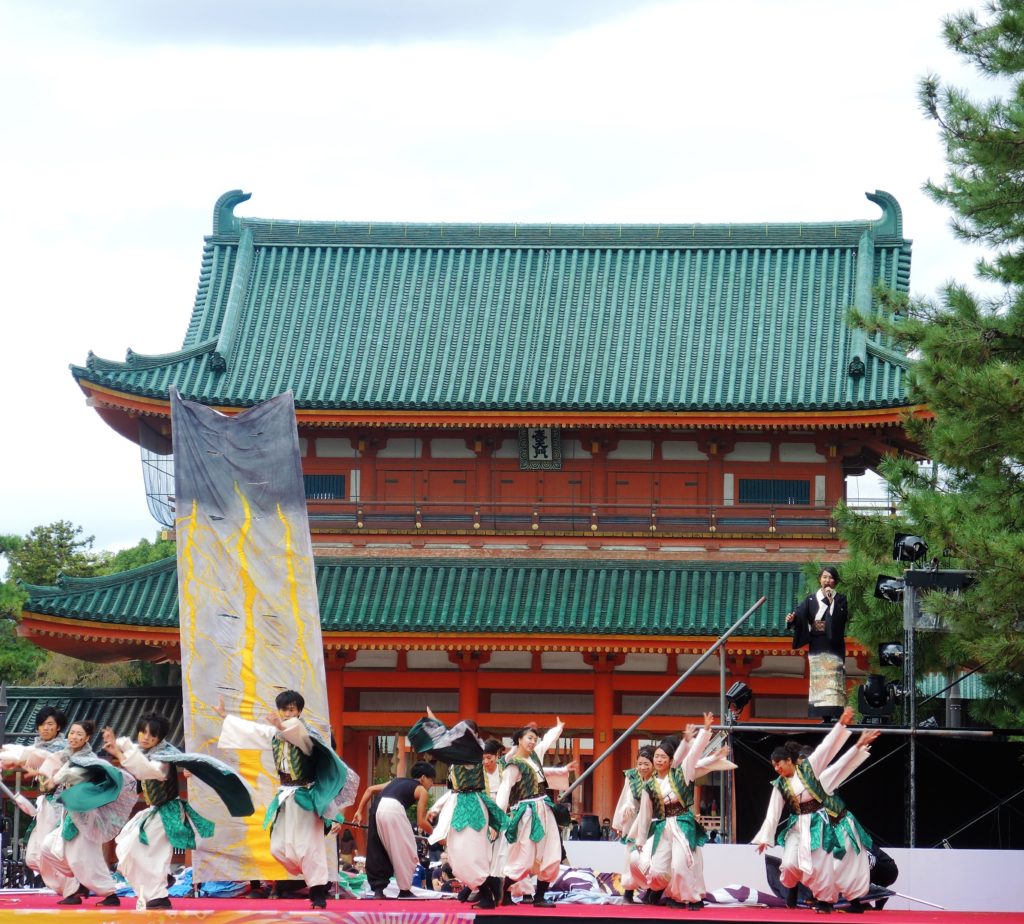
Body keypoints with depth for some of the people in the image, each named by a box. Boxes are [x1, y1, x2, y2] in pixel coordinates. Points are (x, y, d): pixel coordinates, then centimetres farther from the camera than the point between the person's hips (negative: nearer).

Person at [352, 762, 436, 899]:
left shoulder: (397, 782, 34)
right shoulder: (422, 790, 17)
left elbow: (370, 789, 26)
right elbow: (421, 822, 10)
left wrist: (359, 812, 26)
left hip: (376, 808, 6)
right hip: (392, 809, -6)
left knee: (376, 851, 15)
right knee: (406, 853, 9)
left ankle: (378, 889, 12)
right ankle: (405, 890, 14)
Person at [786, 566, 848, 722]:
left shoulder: (840, 599, 6)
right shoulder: (811, 600, 12)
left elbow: (841, 616, -11)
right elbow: (800, 615, -2)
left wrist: (831, 600, -16)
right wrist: (792, 619, -23)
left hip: (833, 647, -3)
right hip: (816, 648, 3)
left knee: (833, 680, -12)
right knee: (818, 681, 0)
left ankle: (834, 716, -17)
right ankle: (824, 718, 1)